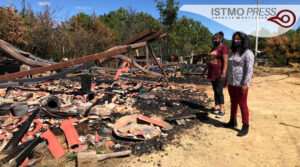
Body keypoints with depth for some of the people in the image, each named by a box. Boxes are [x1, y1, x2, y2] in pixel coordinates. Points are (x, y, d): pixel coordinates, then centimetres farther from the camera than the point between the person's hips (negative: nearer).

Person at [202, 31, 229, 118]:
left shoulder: (223, 48, -9)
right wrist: (205, 70, 23)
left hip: (219, 73, -8)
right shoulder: (213, 48, 18)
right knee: (215, 90, 11)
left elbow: (225, 61, -17)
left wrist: (223, 73, -25)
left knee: (219, 91, -11)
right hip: (212, 73, 8)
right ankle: (216, 107, 19)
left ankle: (222, 110, -7)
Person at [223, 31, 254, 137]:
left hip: (241, 84, -7)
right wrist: (226, 80, 14)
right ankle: (233, 122, 30)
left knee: (242, 105, 0)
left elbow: (249, 69, -16)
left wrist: (245, 83, -22)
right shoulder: (233, 52, 12)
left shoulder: (247, 53, -11)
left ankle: (245, 127, 12)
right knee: (233, 103, 16)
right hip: (231, 82, 8)